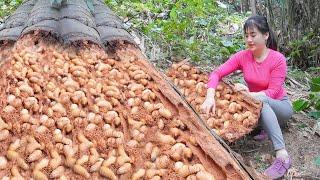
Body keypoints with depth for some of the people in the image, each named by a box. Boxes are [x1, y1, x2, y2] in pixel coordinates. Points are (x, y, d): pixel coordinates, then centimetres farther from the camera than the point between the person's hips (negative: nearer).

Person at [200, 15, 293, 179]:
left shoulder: (278, 59, -20)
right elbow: (217, 73, -20)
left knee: (260, 100, -37)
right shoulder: (242, 56, -11)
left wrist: (249, 94, -40)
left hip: (280, 106, -4)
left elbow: (272, 92, -24)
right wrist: (210, 97, -38)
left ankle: (282, 156, -43)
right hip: (256, 107, 4)